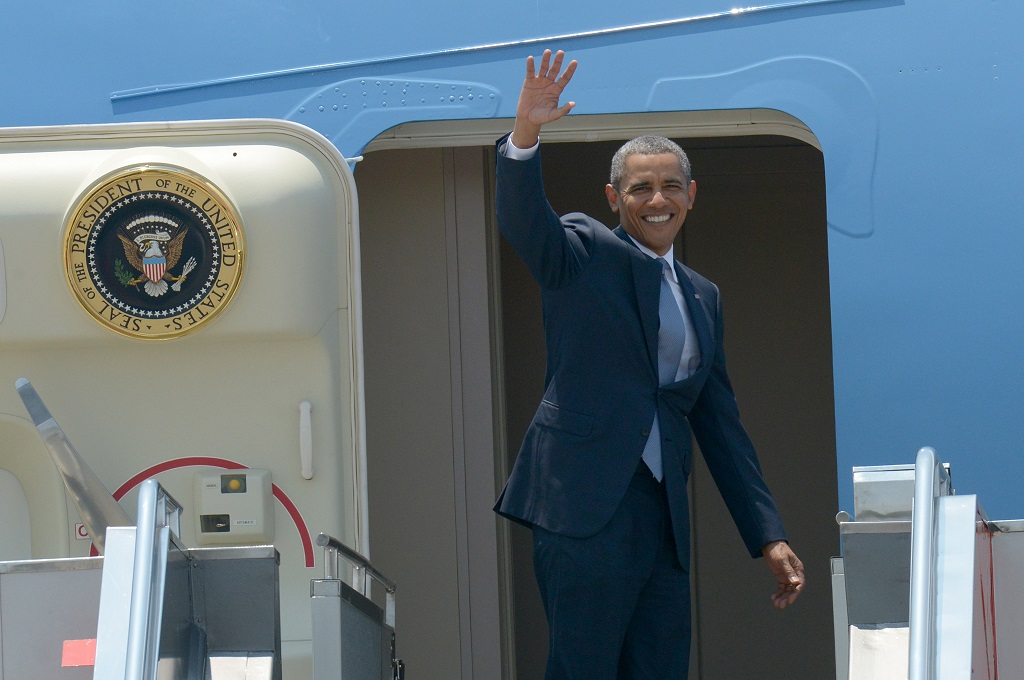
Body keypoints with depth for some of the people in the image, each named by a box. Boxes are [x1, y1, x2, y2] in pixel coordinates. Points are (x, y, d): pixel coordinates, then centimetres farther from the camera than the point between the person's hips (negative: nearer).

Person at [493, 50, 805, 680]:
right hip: (585, 502, -6)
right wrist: (526, 134, -34)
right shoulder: (584, 253, 6)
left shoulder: (703, 297, 22)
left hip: (663, 513, 6)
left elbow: (722, 426, 22)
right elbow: (522, 220, -15)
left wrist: (769, 536, 16)